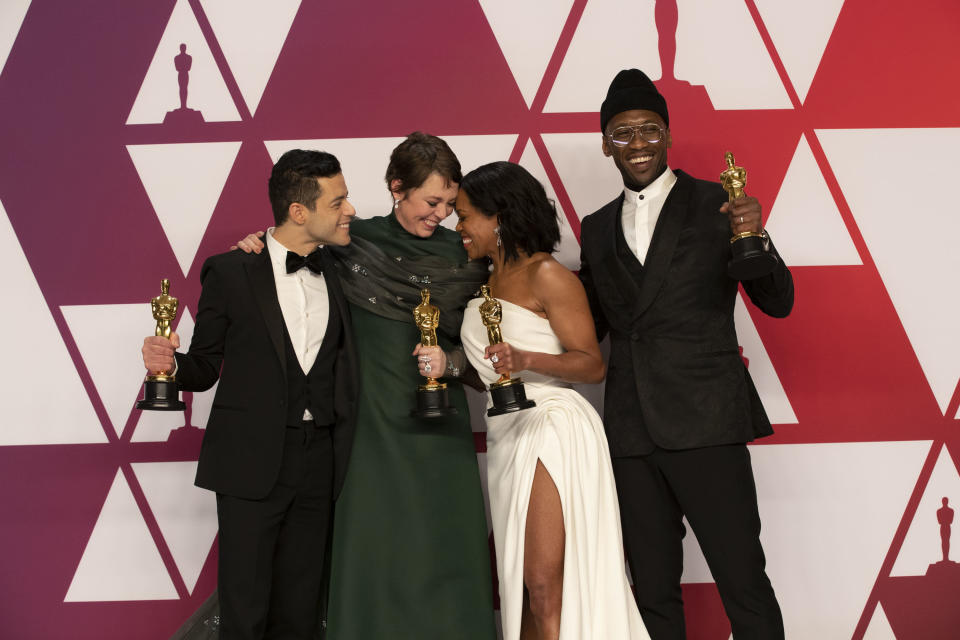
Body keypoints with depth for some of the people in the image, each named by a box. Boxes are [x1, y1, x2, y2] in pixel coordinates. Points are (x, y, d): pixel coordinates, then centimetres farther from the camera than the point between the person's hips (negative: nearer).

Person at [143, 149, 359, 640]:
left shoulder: (340, 268, 9)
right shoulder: (231, 272, -2)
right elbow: (206, 368, 3)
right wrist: (169, 363, -17)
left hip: (318, 464, 4)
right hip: (252, 461, -3)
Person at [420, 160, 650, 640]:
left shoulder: (546, 275, -7)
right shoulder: (483, 283, 16)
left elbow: (593, 365, -11)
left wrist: (526, 360, -24)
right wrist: (446, 364, 9)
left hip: (551, 432, -8)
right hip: (506, 441, 8)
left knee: (544, 587, -12)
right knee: (514, 586, 8)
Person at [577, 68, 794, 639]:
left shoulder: (718, 204, 1)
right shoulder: (597, 229, 14)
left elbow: (778, 302, -2)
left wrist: (755, 238, -20)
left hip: (706, 422, -4)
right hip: (632, 431, 5)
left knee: (743, 581, -1)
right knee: (653, 590, 14)